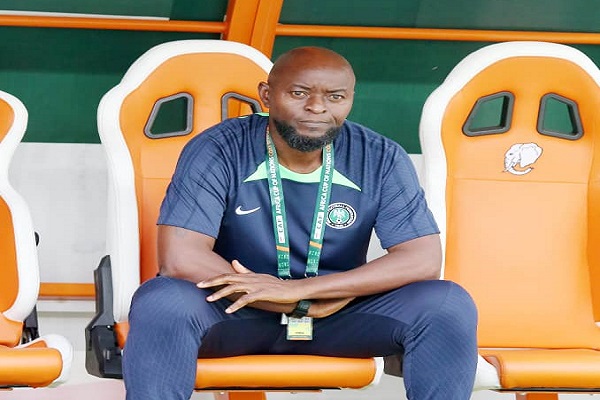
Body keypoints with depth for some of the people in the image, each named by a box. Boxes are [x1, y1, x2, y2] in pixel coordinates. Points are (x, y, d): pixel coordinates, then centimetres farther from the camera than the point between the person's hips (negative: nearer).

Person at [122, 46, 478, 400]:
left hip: (341, 314, 2)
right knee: (162, 302, -35)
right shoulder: (217, 151, -15)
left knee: (449, 304, -22)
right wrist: (310, 305, -24)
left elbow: (423, 260, -16)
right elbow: (180, 258, -25)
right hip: (233, 310, -2)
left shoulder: (381, 159, -8)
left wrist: (299, 289, -27)